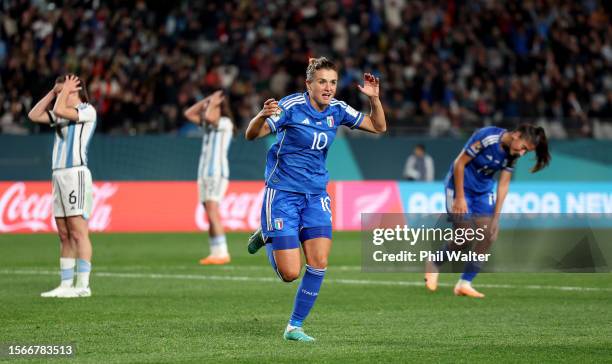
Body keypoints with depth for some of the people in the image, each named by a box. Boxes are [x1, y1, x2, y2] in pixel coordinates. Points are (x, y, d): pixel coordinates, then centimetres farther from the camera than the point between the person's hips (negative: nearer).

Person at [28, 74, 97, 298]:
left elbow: (59, 110, -19)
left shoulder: (87, 111, -4)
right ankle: (66, 284, 8)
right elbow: (34, 115, 18)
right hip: (59, 176, 8)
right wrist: (53, 93, 14)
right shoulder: (63, 114, 20)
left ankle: (82, 285, -13)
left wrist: (65, 90, -2)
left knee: (78, 233, -11)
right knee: (65, 235, 7)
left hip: (76, 174, -8)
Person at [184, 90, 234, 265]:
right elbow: (189, 114, 22)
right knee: (211, 215, 4)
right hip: (204, 173, 9)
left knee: (212, 212, -18)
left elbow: (209, 116, -25)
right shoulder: (208, 124, 17)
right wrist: (206, 100, 14)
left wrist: (213, 103, -6)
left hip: (218, 173, -9)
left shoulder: (225, 123, -6)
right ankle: (215, 252, 3)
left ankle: (222, 252, -22)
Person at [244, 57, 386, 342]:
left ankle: (295, 326, 4)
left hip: (316, 196, 5)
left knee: (319, 262, -12)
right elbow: (251, 135, -19)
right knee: (290, 273, -8)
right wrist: (262, 116, -40)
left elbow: (378, 127, 11)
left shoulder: (337, 110, 2)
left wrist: (374, 98, -6)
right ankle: (267, 237, 25)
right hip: (282, 193, -5)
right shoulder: (291, 106, -15)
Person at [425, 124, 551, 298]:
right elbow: (459, 163, -21)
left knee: (488, 235, -5)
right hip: (461, 186, -6)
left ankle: (464, 283, 3)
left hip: (483, 191, 6)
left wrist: (496, 218, -5)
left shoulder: (512, 154, -8)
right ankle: (434, 265, 16)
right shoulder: (487, 138, -28)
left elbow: (503, 184, -2)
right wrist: (460, 197, -18)